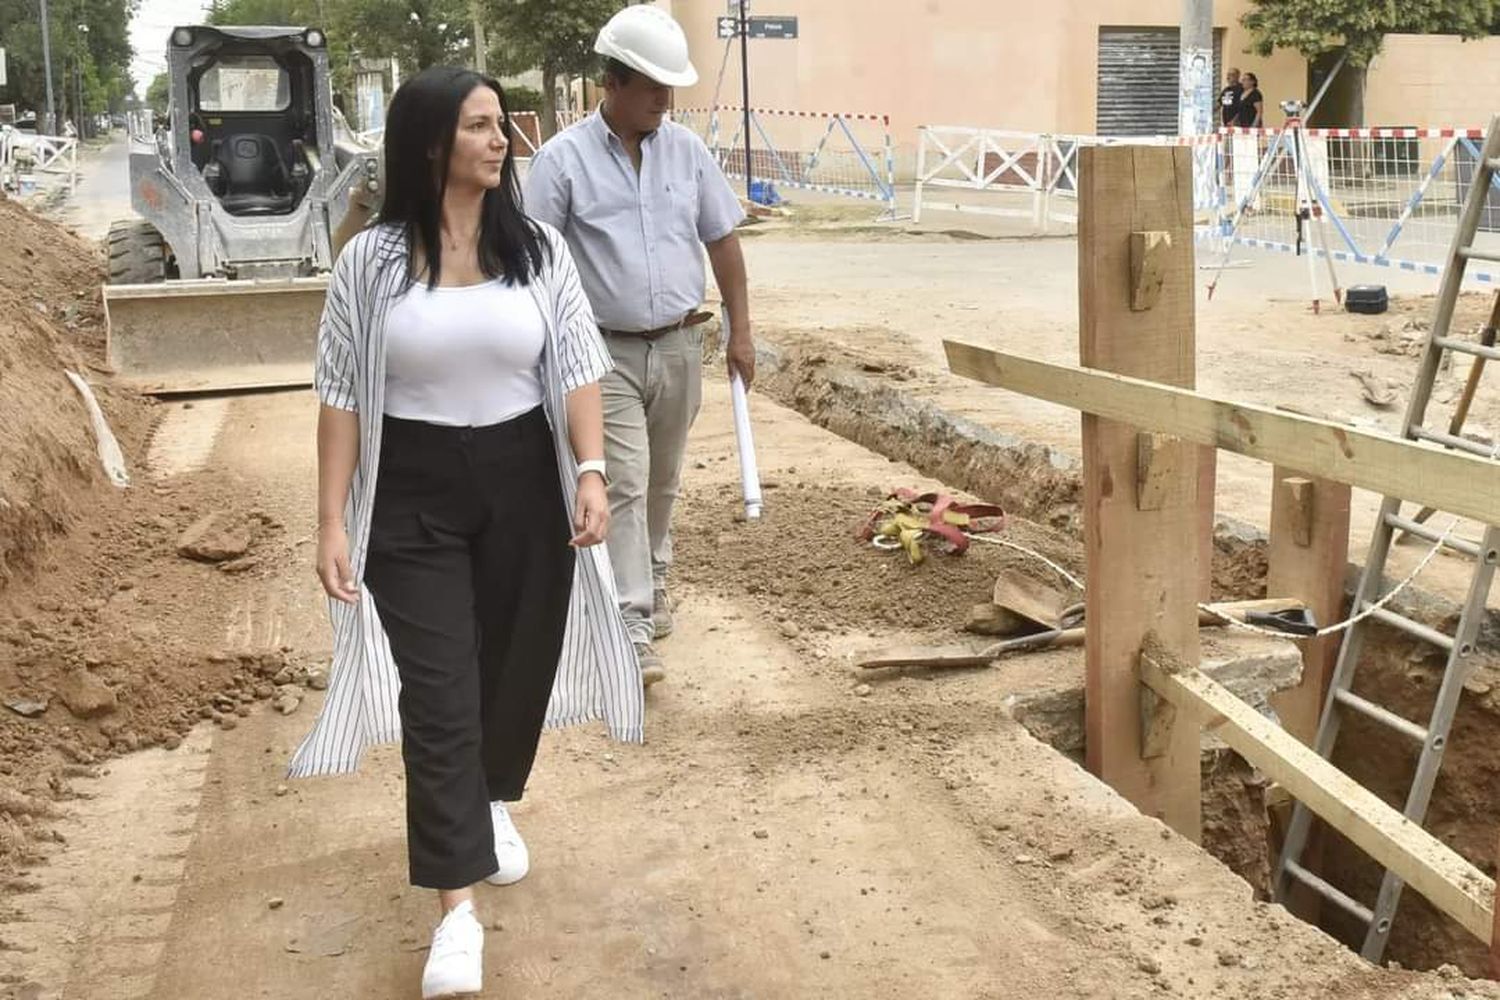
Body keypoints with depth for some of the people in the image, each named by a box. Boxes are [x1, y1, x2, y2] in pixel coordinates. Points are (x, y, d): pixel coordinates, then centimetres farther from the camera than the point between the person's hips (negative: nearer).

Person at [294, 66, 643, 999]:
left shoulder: (540, 248, 1)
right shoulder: (371, 260, -4)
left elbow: (578, 370, 1)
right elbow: (343, 397, -2)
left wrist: (591, 472, -12)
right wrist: (333, 521, -5)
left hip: (523, 484, 2)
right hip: (412, 497, -2)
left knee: (515, 664, 15)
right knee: (438, 693, -5)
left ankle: (493, 803, 45)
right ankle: (458, 911, 0)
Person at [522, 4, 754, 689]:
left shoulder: (687, 151, 4)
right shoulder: (563, 158, -8)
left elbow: (723, 242, 10)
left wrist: (740, 332, 8)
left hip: (679, 347, 4)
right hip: (607, 352, -4)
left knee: (662, 482, 16)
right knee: (623, 485, -10)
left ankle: (652, 586, 37)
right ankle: (634, 634, -10)